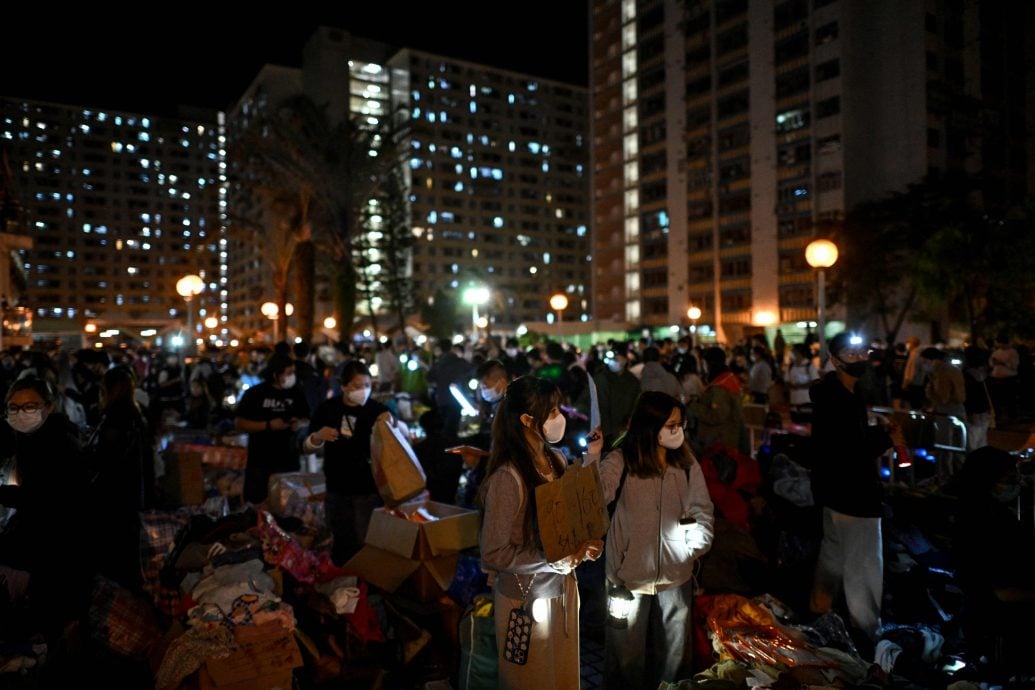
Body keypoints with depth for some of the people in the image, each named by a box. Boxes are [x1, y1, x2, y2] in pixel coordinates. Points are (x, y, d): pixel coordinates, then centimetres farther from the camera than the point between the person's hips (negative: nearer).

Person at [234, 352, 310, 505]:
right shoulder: (255, 393, -6)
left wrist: (300, 423, -8)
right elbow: (239, 423, -6)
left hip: (289, 460, 3)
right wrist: (269, 425, -16)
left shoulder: (296, 393, 4)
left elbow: (306, 420, 16)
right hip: (260, 462, -2)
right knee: (256, 503, 2)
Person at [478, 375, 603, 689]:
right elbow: (495, 554, -23)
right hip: (527, 597, -6)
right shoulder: (508, 477, -26)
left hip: (562, 588, 7)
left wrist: (582, 546, -9)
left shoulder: (556, 460, -3)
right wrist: (563, 559, -20)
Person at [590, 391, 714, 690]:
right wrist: (591, 458, -38)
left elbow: (702, 511, 6)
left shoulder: (687, 461, 1)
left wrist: (695, 547, -3)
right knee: (627, 656, 13)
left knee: (674, 657, 20)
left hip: (676, 575, 4)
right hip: (630, 575, -3)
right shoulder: (621, 461, -12)